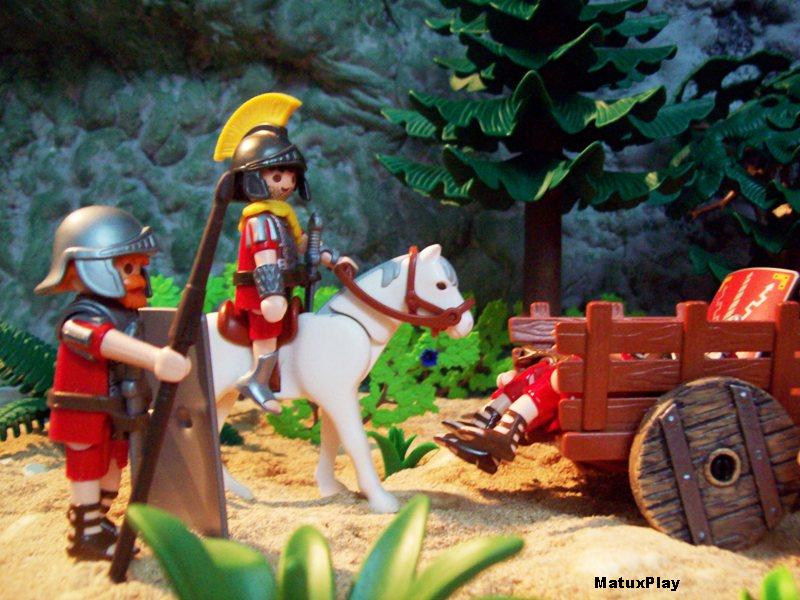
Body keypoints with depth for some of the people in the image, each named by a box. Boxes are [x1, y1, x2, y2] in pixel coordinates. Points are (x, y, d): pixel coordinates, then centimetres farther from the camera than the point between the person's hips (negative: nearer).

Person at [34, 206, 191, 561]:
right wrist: (154, 358, -65)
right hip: (85, 413, -9)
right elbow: (107, 340, -48)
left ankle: (97, 522, 37)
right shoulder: (83, 318, -26)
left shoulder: (122, 314, 5)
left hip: (114, 414, 9)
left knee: (111, 468, 20)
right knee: (88, 471, 3)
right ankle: (86, 536, 16)